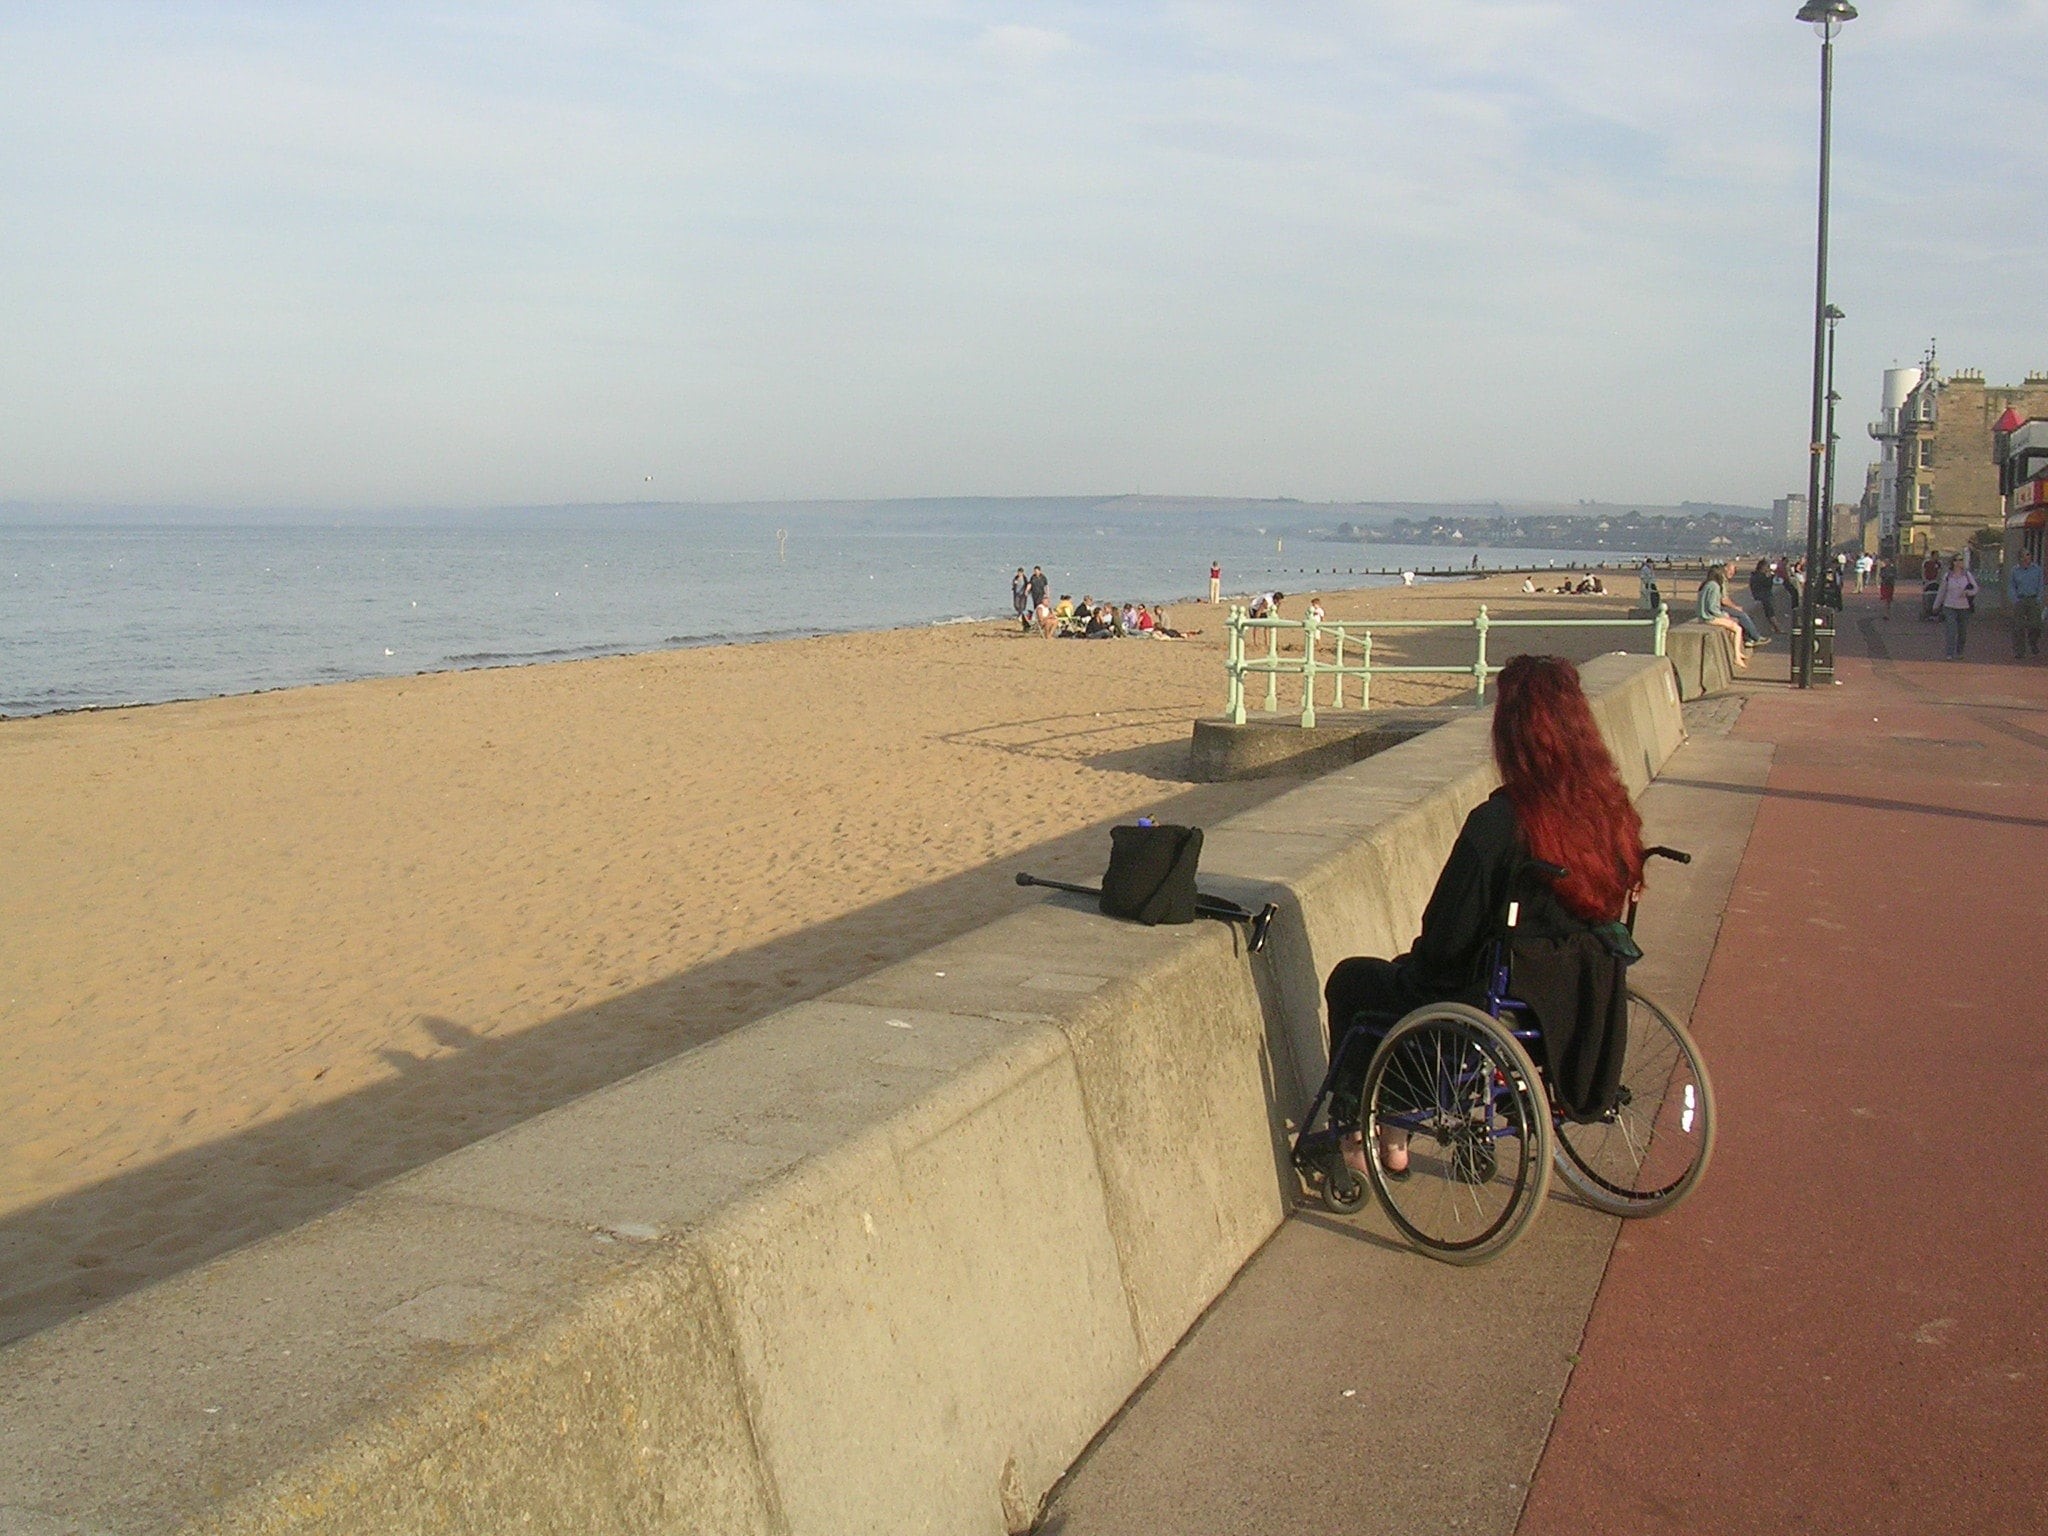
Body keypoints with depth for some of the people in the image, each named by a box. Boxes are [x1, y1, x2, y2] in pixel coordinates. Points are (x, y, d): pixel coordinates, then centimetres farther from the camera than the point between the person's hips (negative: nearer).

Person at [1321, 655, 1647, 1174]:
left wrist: (1406, 969, 6)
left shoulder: (1498, 822, -24)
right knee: (1404, 973, 31)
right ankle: (1394, 1131, 36)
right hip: (1583, 1011, 7)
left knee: (1350, 980, 19)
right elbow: (1607, 915, 10)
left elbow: (1447, 937, -17)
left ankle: (1355, 1136, 31)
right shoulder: (1613, 810, -4)